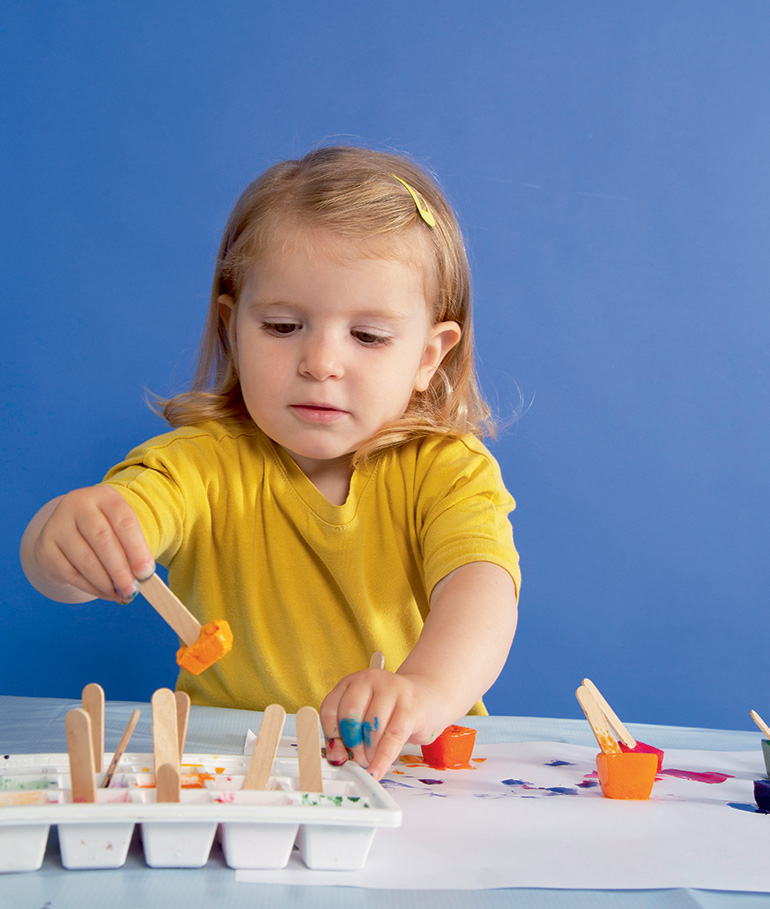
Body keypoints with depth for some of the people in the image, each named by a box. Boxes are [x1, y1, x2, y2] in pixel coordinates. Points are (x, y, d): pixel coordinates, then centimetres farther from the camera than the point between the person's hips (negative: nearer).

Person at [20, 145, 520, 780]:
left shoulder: (449, 471, -5)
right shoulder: (206, 462, -5)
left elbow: (481, 584, -26)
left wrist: (431, 685, -49)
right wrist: (65, 535, -47)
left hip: (418, 764, -1)